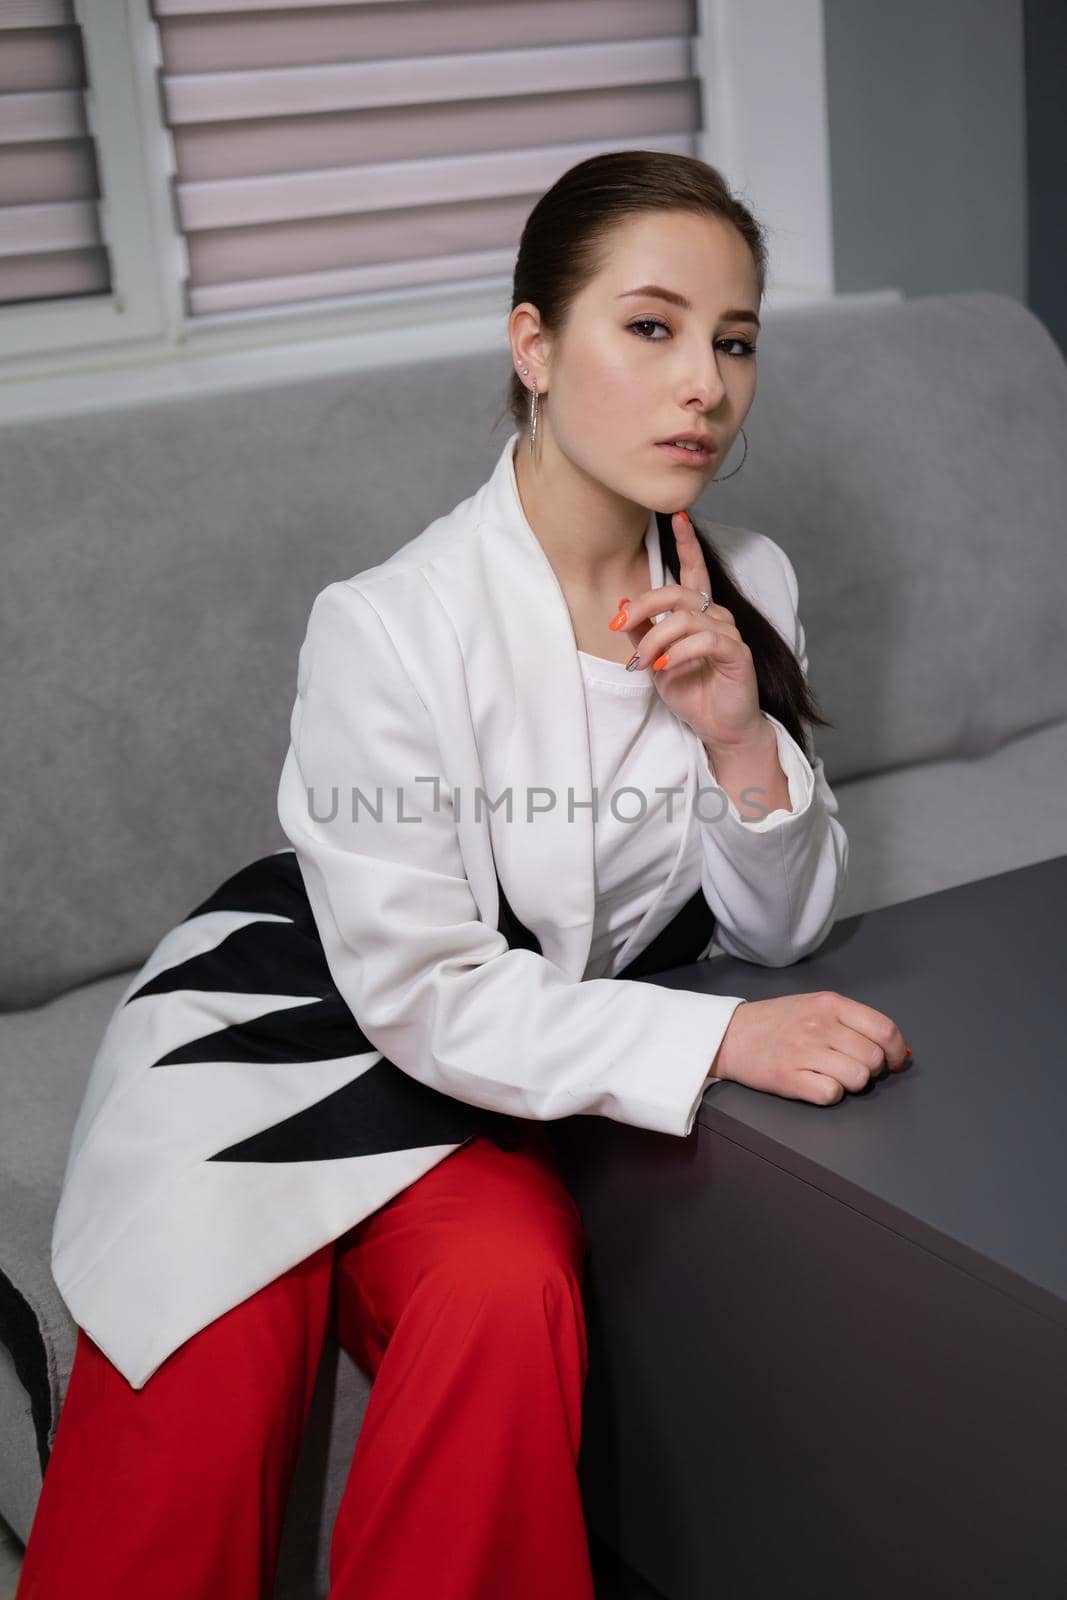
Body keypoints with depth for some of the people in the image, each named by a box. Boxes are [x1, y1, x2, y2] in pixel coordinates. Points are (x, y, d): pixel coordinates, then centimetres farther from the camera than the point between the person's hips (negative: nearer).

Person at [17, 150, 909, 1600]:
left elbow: (779, 931, -1)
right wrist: (718, 1037, -25)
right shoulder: (390, 627, -23)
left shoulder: (746, 590, -6)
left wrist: (742, 737, -20)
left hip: (535, 1057, 4)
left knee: (507, 1283, -28)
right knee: (214, 1368, -25)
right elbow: (421, 991, -19)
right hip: (294, 1030, -3)